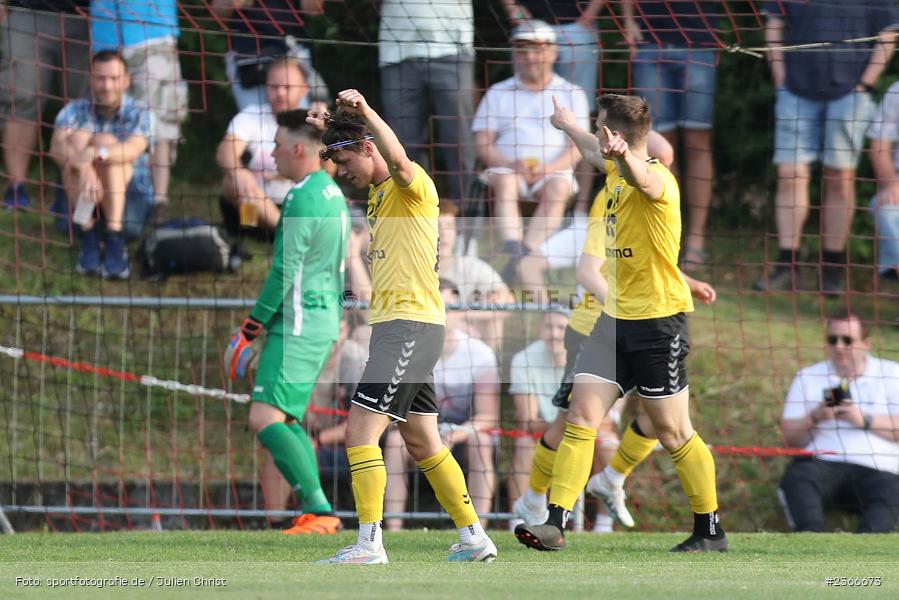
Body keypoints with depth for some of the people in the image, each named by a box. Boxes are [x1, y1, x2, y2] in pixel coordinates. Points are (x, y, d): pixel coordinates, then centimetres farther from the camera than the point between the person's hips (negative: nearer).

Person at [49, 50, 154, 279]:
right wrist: (84, 168, -44)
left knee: (105, 141, -25)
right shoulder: (75, 111, -1)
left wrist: (96, 154, -48)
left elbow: (133, 149, -28)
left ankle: (114, 241, -38)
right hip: (80, 201, 2)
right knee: (78, 137, -21)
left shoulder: (138, 114, -5)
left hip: (131, 199, -2)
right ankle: (88, 237, -29)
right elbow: (57, 148, -22)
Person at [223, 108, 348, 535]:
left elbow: (284, 272, -18)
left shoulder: (303, 199, -16)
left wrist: (248, 332, -12)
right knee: (288, 421, 16)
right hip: (324, 320, 10)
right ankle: (317, 514, 11)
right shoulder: (331, 192, 15)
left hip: (297, 327, -10)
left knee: (265, 419, -14)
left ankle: (319, 512, -20)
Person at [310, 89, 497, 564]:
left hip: (410, 324, -10)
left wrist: (365, 111, -44)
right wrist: (331, 130, 30)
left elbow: (397, 159, -36)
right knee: (422, 444, 14)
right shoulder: (378, 190, 17)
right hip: (397, 327, 10)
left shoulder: (410, 184, -11)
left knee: (360, 433, -15)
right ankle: (474, 538, 20)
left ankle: (369, 543, -18)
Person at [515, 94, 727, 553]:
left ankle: (710, 532, 14)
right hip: (615, 319, 8)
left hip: (658, 321, -8)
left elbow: (640, 177, -45)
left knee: (673, 433, 1)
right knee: (581, 416, -4)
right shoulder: (617, 172, 9)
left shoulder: (657, 179, -18)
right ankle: (555, 523, -8)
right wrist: (567, 123, 51)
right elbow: (595, 154, 34)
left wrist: (624, 155, -67)